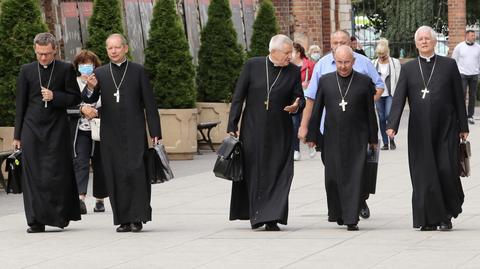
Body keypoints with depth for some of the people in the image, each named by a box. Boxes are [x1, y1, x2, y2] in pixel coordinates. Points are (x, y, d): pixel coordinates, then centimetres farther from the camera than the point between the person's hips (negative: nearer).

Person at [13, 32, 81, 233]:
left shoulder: (66, 69, 2)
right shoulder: (26, 71, 7)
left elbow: (75, 98, 4)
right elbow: (20, 104, 9)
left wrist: (54, 96, -14)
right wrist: (17, 135, 8)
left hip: (57, 128, -2)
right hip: (32, 128, 2)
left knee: (57, 173, -3)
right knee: (32, 175, -3)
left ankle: (59, 216, 10)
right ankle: (37, 221, 0)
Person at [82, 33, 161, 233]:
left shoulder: (138, 71, 5)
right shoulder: (100, 73, 10)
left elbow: (149, 103, 5)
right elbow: (89, 100, 4)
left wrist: (155, 132, 0)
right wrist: (91, 89, -19)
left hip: (134, 132, -2)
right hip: (110, 133, 2)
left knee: (136, 172, -11)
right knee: (116, 176, 1)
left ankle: (137, 217, -4)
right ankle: (123, 219, 6)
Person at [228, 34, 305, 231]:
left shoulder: (293, 72, 1)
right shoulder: (252, 66, -3)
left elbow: (300, 99, 7)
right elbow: (238, 97, 0)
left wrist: (296, 107, -18)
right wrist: (232, 126, -4)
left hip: (279, 133, 0)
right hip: (253, 131, 0)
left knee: (276, 175, -3)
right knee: (252, 172, 6)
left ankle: (272, 219, 1)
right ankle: (256, 215, 20)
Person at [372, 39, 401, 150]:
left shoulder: (395, 62, 3)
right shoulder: (374, 63, 10)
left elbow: (399, 79, 1)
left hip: (390, 94, -3)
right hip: (378, 94, 3)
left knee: (389, 115, -17)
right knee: (381, 118, 3)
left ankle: (392, 140, 0)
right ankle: (385, 143, 10)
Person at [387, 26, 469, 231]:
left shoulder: (449, 65, 6)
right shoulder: (408, 69, 9)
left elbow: (458, 98, 7)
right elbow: (398, 98, 0)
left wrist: (463, 127, 5)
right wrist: (392, 125, -13)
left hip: (445, 129, -1)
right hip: (419, 131, 1)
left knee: (446, 170, -7)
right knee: (423, 175, -1)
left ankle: (446, 216, 13)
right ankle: (429, 219, 6)